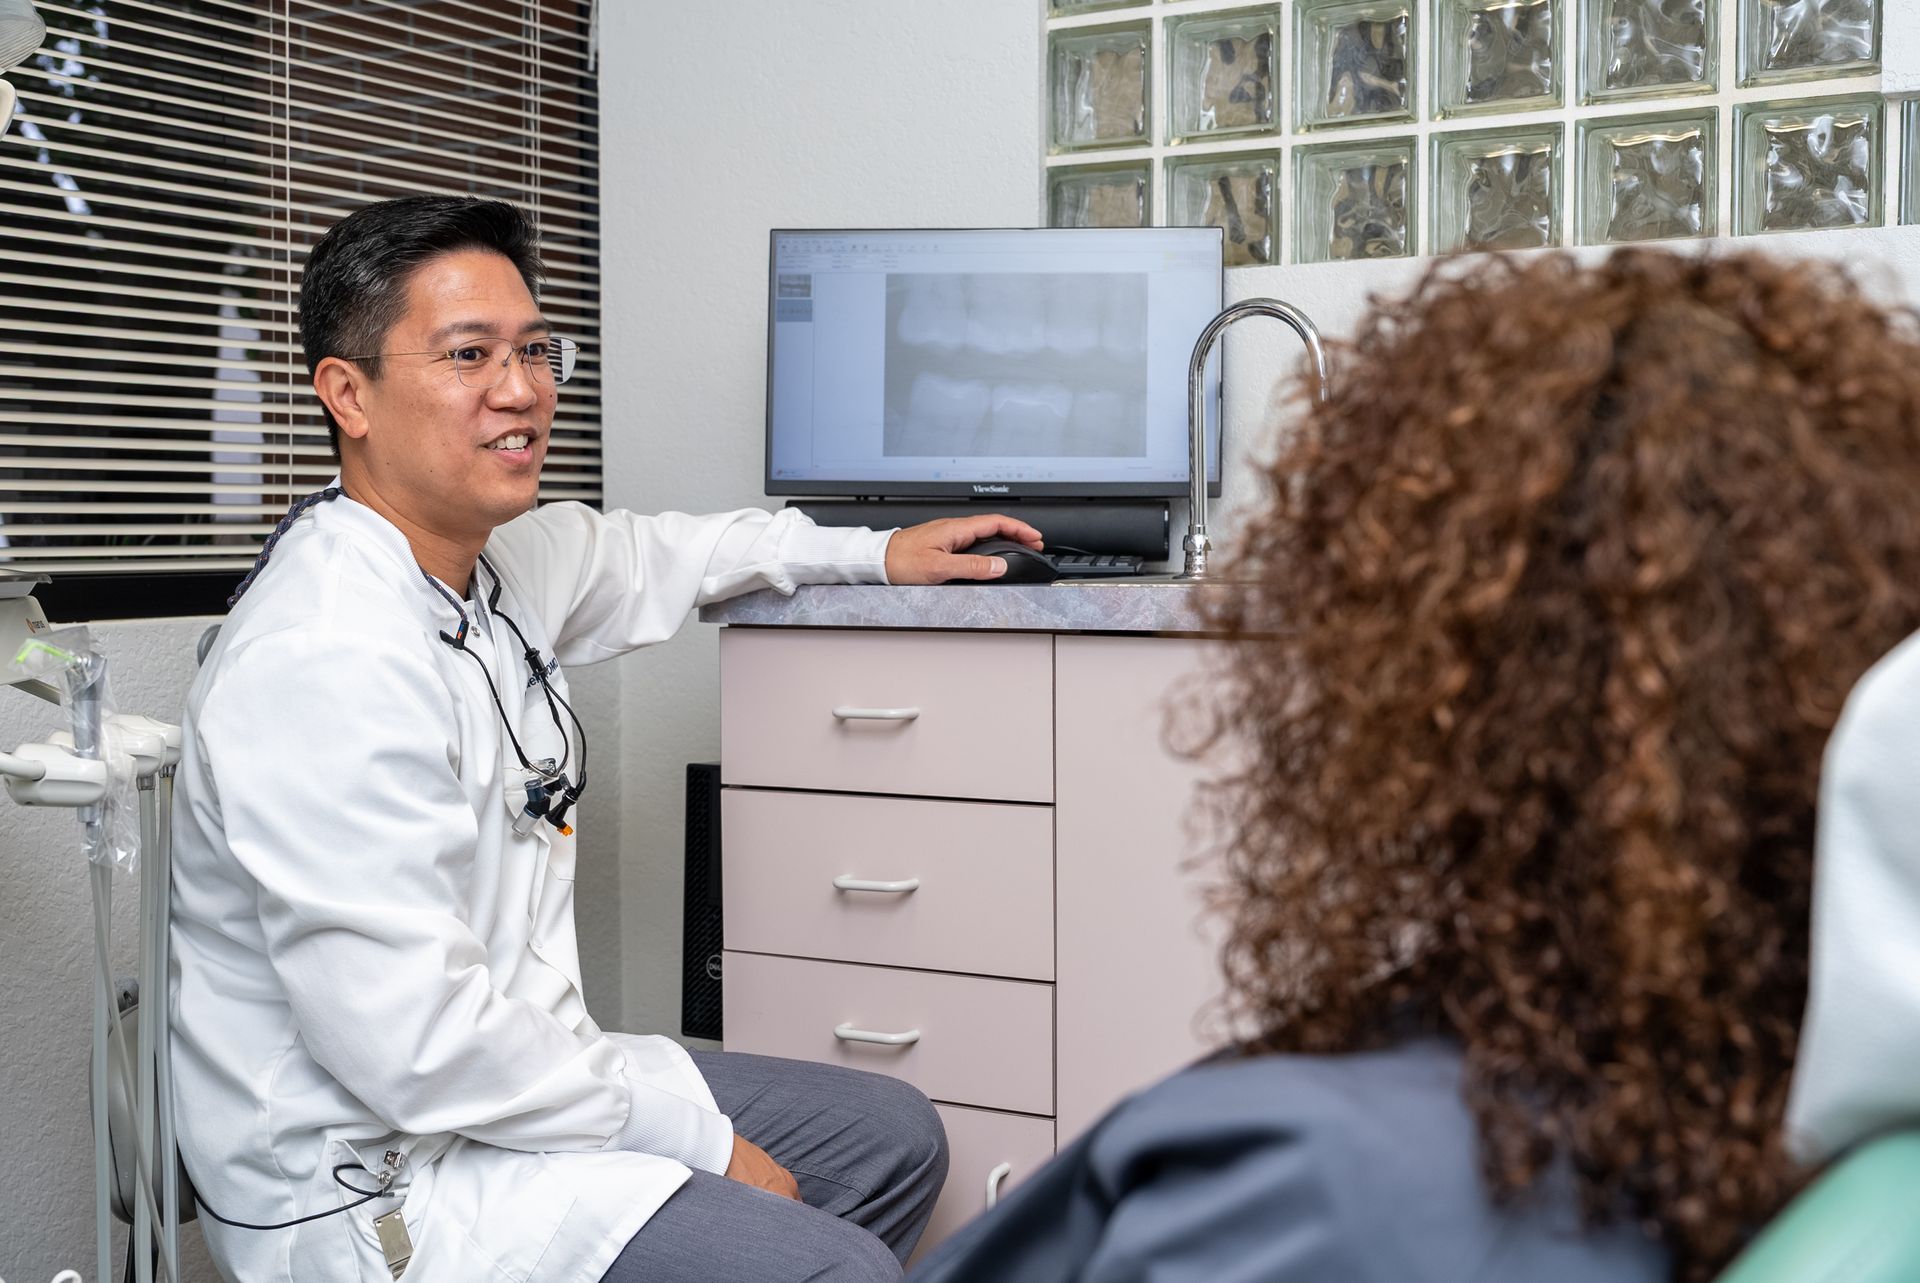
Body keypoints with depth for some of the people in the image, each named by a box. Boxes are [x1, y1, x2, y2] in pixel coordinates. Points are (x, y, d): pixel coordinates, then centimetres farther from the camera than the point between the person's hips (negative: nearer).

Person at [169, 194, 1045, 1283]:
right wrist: (700, 1138, -18)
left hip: (506, 1081, 10)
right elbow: (420, 1046, -28)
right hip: (376, 1184, -10)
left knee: (893, 1138, 17)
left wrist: (877, 552, 28)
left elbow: (644, 557, 26)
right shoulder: (327, 662, -26)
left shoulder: (492, 559, 2)